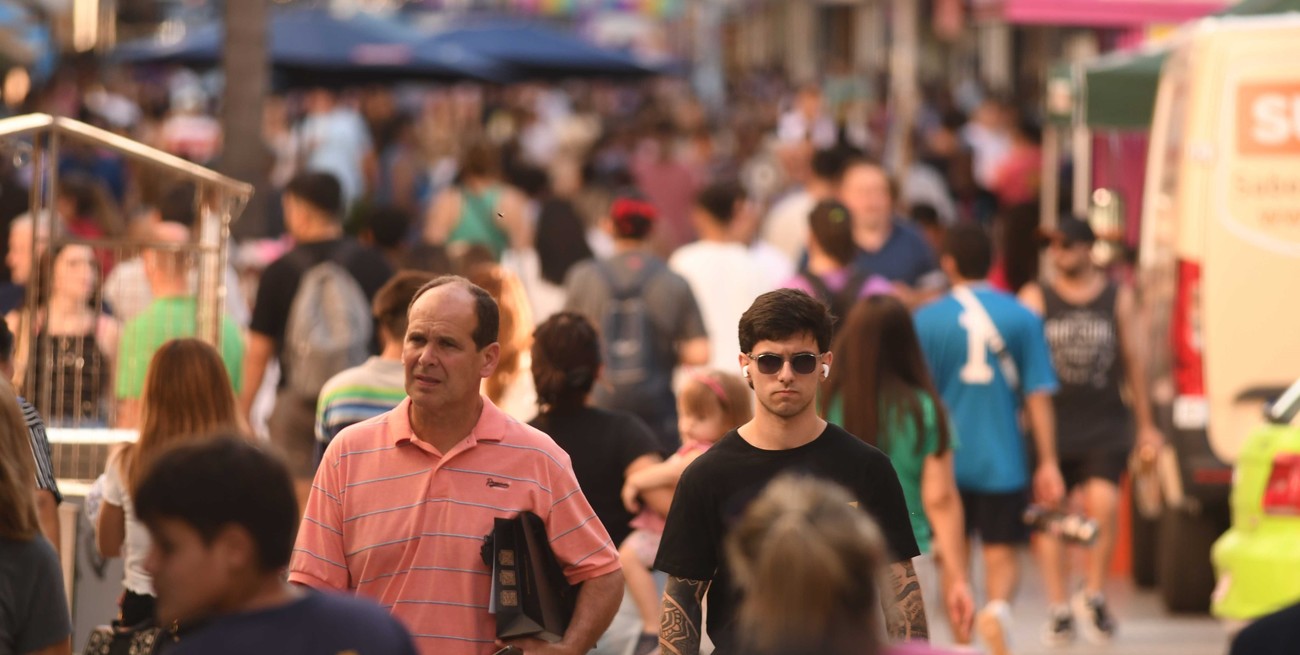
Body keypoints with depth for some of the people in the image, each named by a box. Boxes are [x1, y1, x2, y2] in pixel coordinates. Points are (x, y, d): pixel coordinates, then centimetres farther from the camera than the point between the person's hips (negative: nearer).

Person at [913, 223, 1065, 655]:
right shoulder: (1022, 318, -4)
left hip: (945, 457, 0)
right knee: (1002, 554, 6)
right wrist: (1048, 464, 1)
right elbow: (1038, 396, -5)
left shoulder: (926, 320, -5)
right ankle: (998, 608, -25)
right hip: (1002, 459, 0)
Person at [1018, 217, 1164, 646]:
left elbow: (1132, 360, 12)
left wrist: (1146, 425, 13)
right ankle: (1059, 611, 12)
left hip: (1105, 425, 0)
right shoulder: (1036, 298, 3)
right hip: (1051, 424, 0)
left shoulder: (1118, 298, 7)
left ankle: (1093, 595, 3)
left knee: (1103, 503, -17)